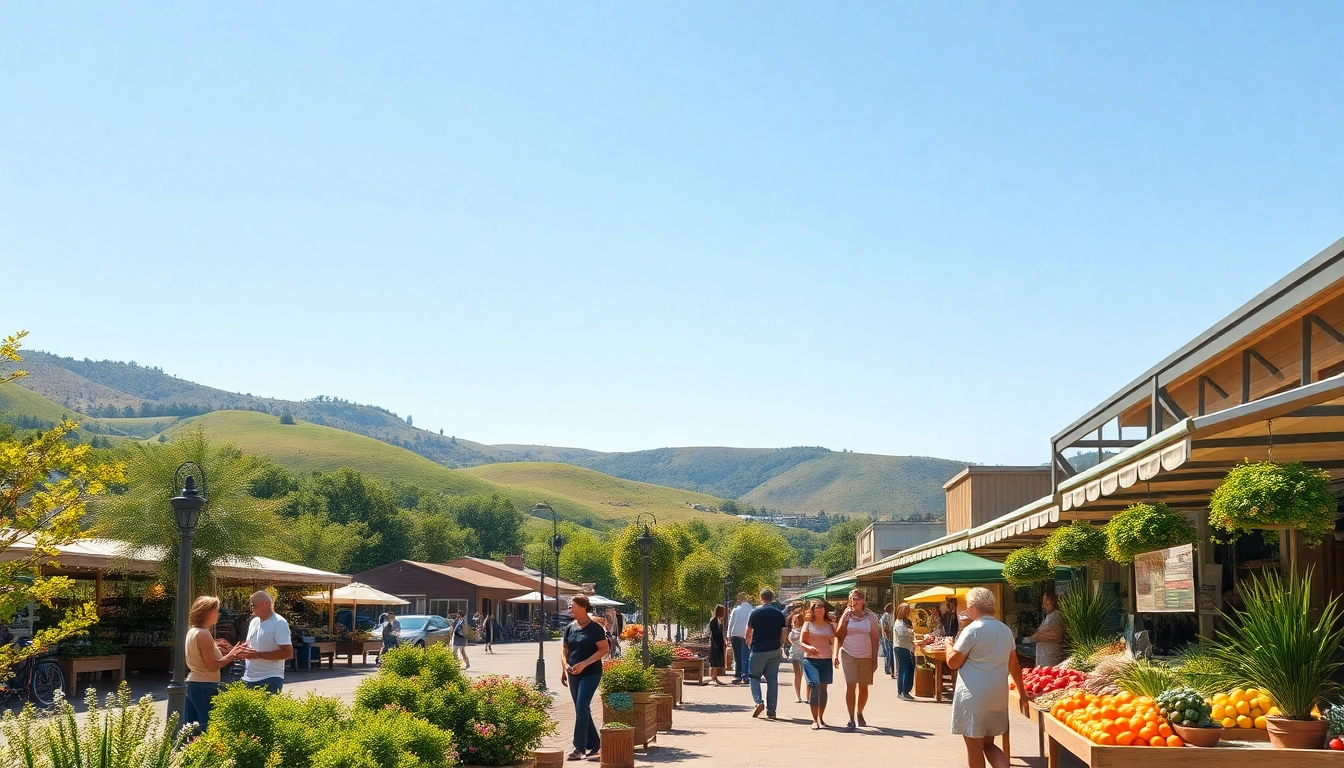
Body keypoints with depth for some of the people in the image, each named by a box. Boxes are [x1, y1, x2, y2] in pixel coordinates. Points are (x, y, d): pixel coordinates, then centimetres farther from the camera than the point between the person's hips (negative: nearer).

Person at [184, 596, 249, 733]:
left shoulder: (192, 631, 12)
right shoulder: (203, 634, -16)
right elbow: (213, 665, -18)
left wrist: (215, 647, 9)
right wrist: (232, 655, -8)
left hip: (192, 684, 10)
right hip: (205, 686, -10)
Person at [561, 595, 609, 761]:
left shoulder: (595, 628, -9)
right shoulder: (570, 628, 8)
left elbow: (604, 650, -13)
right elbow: (564, 648, 15)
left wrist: (584, 664, -19)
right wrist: (565, 666, -1)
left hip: (590, 673, -7)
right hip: (573, 674, 7)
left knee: (582, 708, -14)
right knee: (582, 710, 11)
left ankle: (579, 748, -12)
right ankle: (594, 745, 22)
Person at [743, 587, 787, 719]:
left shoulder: (755, 613, -4)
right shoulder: (779, 614, 3)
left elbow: (748, 634, 0)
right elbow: (783, 634, 4)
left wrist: (749, 645, 16)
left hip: (758, 650, -3)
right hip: (774, 651, 3)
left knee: (754, 676, 10)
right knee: (772, 679, 7)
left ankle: (758, 701, -12)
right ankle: (771, 710, 5)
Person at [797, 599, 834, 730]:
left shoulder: (829, 626, 9)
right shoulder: (808, 624, 2)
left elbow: (834, 642, 10)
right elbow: (801, 642, -1)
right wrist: (809, 647, -20)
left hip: (826, 660, 3)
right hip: (811, 660, -3)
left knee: (823, 688, 6)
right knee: (814, 685, -17)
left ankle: (820, 718, 17)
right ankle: (814, 720, -14)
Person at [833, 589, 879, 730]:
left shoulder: (871, 617, 2)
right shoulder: (846, 615, 1)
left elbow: (874, 639, 3)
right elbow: (838, 636, 3)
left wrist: (875, 659, -1)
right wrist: (836, 654, -4)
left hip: (866, 657, 1)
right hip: (848, 655, -1)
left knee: (863, 687, 11)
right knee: (850, 685, -11)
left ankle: (859, 713, 34)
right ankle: (851, 719, -9)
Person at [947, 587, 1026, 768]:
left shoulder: (972, 630, -13)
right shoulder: (1005, 630, 9)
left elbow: (953, 662, -10)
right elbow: (1014, 666, 15)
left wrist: (949, 646, 10)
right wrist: (1022, 693, 23)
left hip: (973, 697, -7)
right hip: (998, 697, 7)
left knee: (974, 746, 4)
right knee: (988, 744, 16)